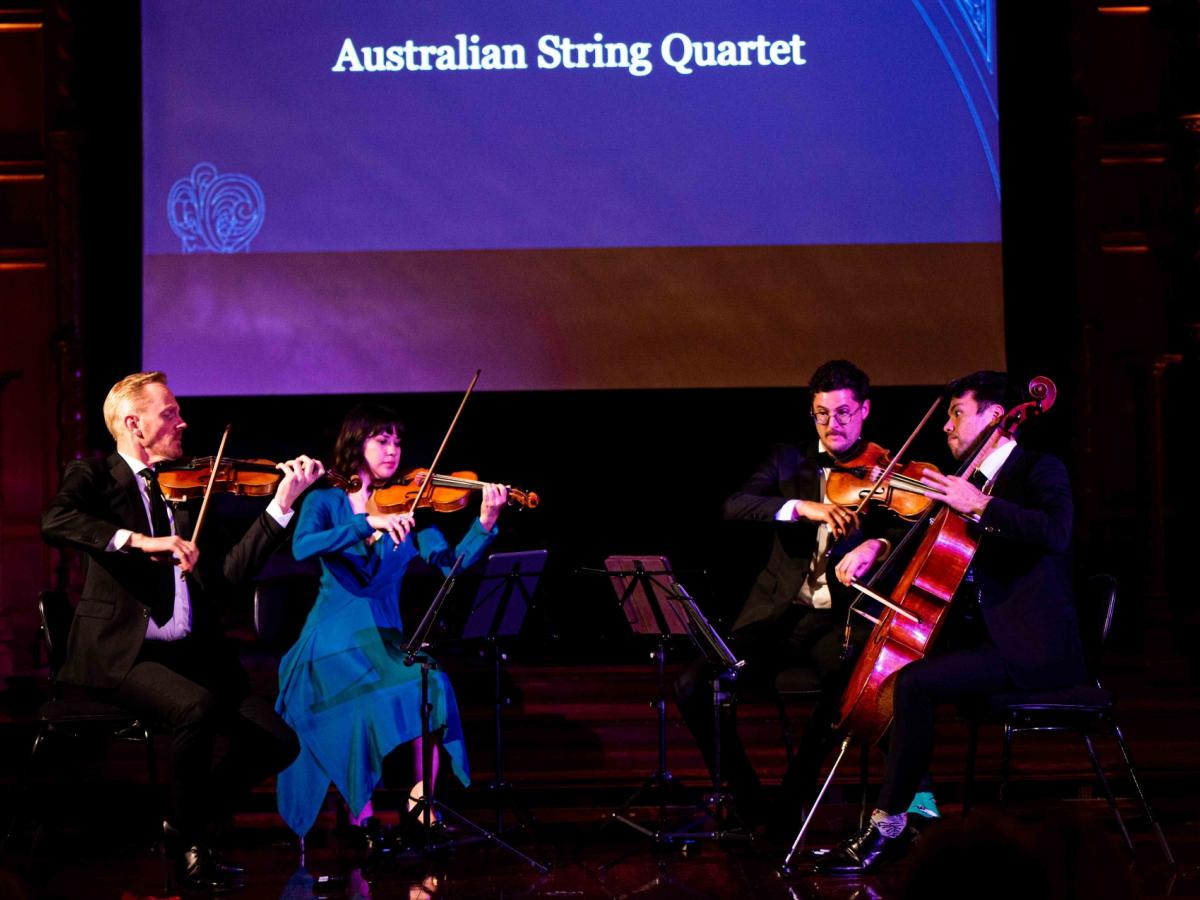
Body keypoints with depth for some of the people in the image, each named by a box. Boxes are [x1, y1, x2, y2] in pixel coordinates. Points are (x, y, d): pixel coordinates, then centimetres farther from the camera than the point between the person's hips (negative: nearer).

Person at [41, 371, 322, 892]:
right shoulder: (96, 476, 3)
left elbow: (223, 575, 8)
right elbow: (56, 522, -21)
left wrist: (281, 506, 4)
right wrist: (139, 540, -30)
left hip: (189, 653, 6)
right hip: (121, 652, -6)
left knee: (277, 741, -9)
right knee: (197, 707, -34)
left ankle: (188, 822, 13)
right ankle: (190, 849, -13)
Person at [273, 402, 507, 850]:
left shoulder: (408, 506, 6)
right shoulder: (325, 502, 1)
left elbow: (451, 564, -8)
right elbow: (302, 547, -21)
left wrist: (485, 523, -24)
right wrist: (368, 524, -30)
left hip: (386, 641, 2)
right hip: (333, 644, -2)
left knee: (429, 688, -28)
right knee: (367, 705, -30)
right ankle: (359, 814, -9)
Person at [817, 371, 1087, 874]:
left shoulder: (1040, 471, -6)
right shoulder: (979, 478, 20)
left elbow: (1054, 533, -26)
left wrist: (981, 505, -29)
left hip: (1031, 650, -10)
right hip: (986, 633, 10)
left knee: (912, 682, -26)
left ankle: (887, 828, -21)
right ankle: (918, 810, 4)